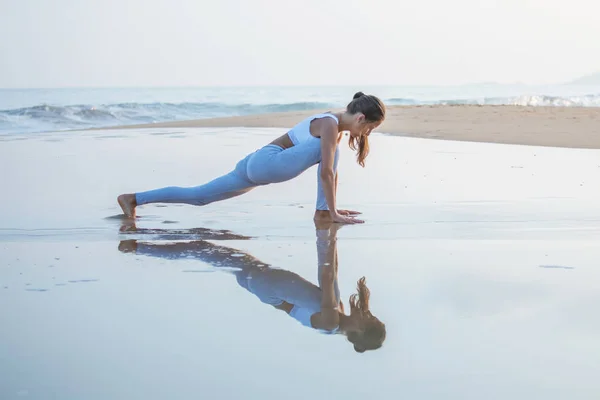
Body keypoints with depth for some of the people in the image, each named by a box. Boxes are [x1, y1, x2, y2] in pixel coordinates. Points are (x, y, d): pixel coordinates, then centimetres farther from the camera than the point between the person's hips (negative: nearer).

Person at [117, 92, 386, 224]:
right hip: (266, 162, -10)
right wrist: (333, 212, -20)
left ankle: (133, 198, 12)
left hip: (257, 164, 10)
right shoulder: (331, 126, -16)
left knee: (199, 196, 11)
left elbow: (331, 170, 21)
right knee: (326, 150, -21)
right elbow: (326, 172, -21)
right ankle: (322, 211, -19)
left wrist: (334, 206, 21)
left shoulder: (335, 125, 14)